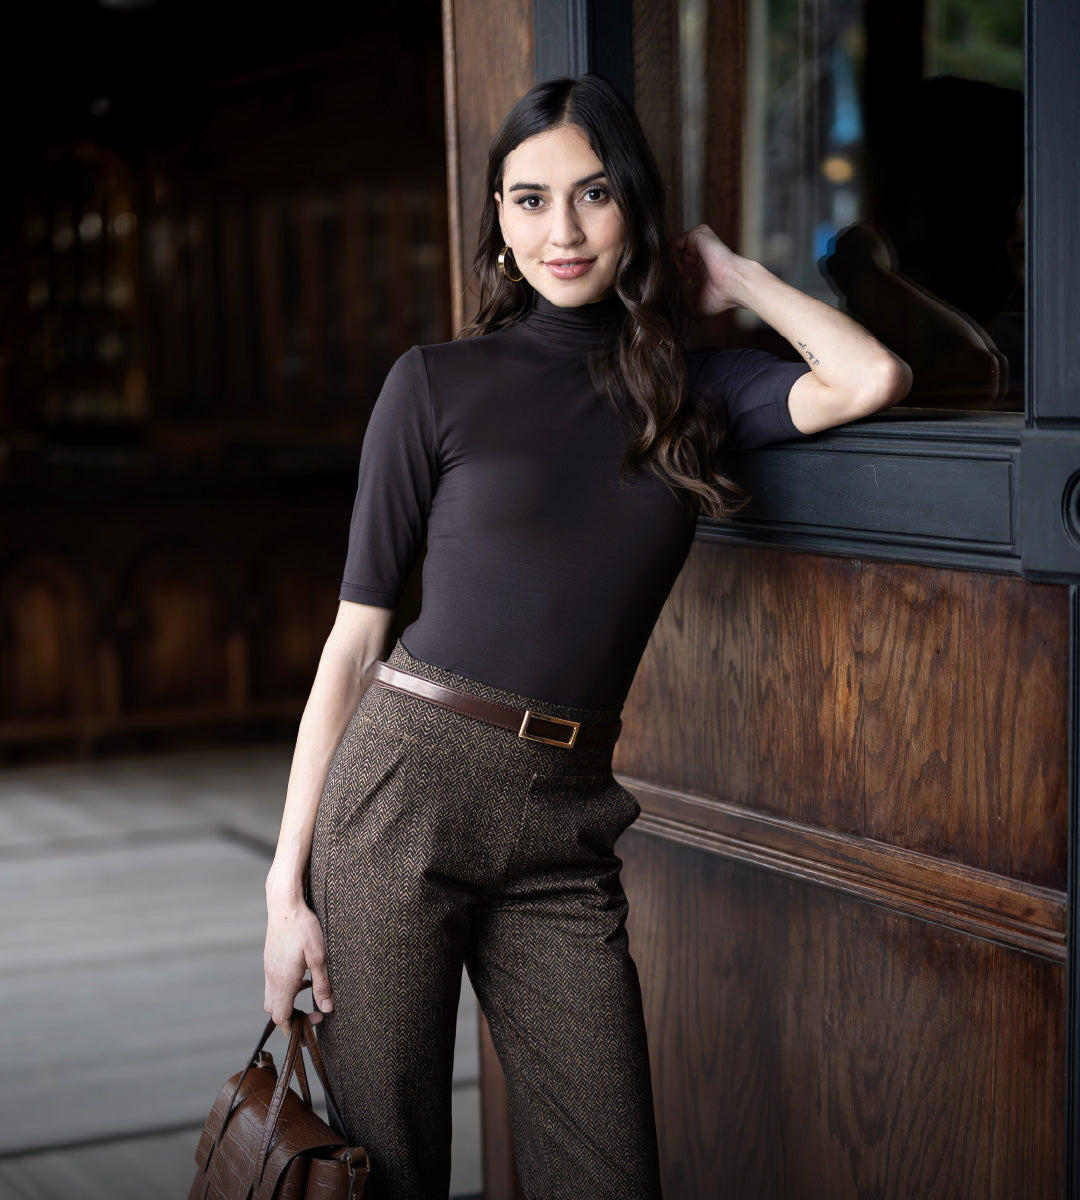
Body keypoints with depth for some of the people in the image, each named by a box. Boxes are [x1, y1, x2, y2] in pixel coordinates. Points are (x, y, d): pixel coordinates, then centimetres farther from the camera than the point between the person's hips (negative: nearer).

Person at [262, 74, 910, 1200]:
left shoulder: (689, 386, 11)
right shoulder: (438, 383, 2)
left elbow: (872, 380, -7)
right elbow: (355, 635, 1)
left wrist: (728, 274, 9)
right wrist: (288, 880, -4)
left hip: (565, 824, 3)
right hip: (405, 794, -2)